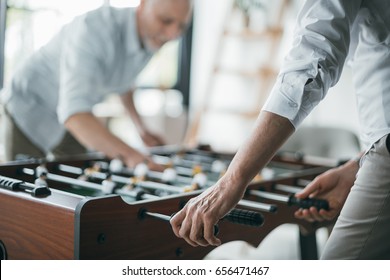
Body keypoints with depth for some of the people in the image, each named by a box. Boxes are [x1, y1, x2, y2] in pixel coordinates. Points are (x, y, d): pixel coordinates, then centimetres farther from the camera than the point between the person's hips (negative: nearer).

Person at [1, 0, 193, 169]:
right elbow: (73, 113, -51)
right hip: (30, 109, -6)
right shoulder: (95, 30, -38)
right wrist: (130, 155, -65)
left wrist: (140, 127, 7)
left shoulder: (152, 37, -12)